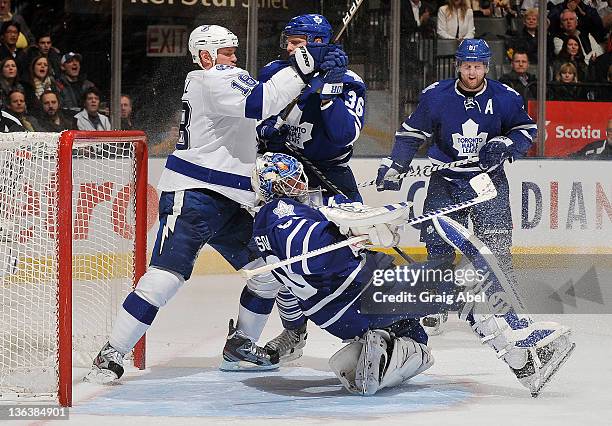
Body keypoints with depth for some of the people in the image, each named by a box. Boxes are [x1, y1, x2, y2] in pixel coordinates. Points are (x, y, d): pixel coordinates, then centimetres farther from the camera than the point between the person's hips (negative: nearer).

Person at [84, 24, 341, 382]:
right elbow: (260, 103, -26)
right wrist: (301, 66, -25)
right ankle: (111, 355, -11)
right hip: (191, 196, -10)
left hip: (228, 202, 10)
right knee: (165, 277, -17)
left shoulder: (228, 80, 20)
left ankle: (240, 345, 23)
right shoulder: (210, 81, -11)